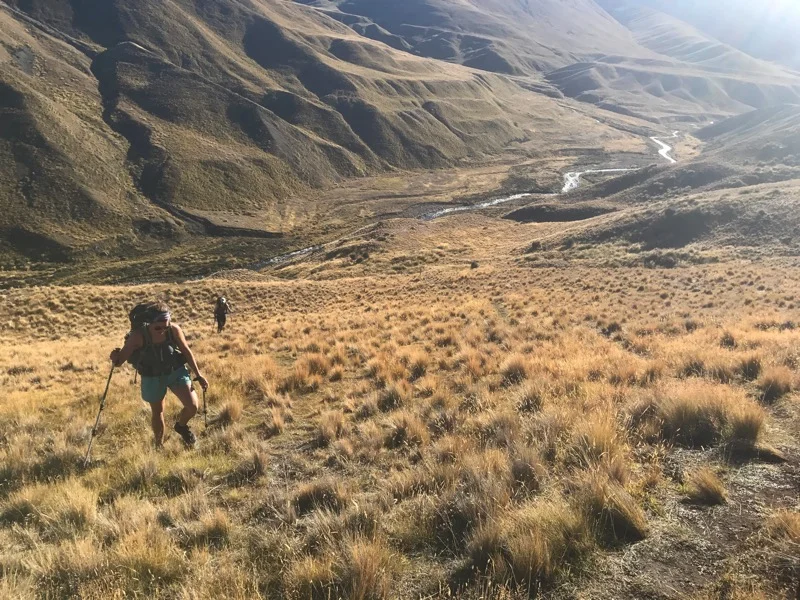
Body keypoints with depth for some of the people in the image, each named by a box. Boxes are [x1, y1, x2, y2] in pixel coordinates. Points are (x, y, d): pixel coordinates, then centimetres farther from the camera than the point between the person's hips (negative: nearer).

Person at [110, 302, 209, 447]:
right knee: (158, 412, 16)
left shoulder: (174, 329, -22)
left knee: (192, 407, -10)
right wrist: (115, 358, -46)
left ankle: (181, 426, 26)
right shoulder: (138, 336, -28)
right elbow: (120, 361, -21)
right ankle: (159, 446, 42)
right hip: (152, 378, -1)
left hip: (176, 371, 1)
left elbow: (186, 351, -5)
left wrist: (198, 374, 0)